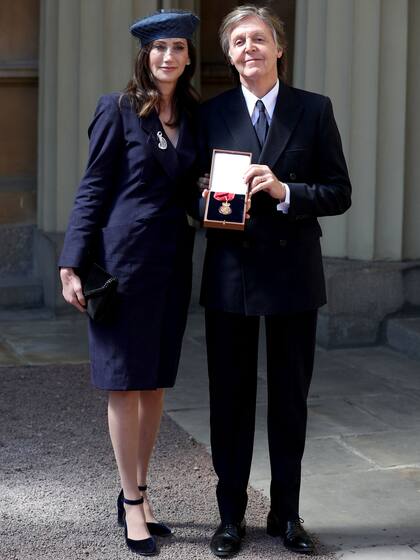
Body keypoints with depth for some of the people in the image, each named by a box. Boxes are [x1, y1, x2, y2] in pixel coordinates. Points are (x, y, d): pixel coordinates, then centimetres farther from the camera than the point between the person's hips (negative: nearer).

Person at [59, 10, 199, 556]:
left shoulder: (194, 116, 11)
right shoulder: (119, 110, -3)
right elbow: (93, 188, -5)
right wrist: (73, 265, -10)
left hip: (173, 261, 5)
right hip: (124, 258, -5)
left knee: (155, 381, 10)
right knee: (125, 380, 0)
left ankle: (138, 491, 22)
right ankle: (131, 501, 9)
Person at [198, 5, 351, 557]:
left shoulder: (314, 110, 1)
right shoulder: (212, 113, 4)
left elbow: (339, 192, -2)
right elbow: (199, 188, 10)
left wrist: (285, 192, -17)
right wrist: (208, 198, -12)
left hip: (293, 273, 0)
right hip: (231, 275, 1)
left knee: (290, 399, 10)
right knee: (231, 398, 7)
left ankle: (286, 513, 24)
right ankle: (231, 515, 20)